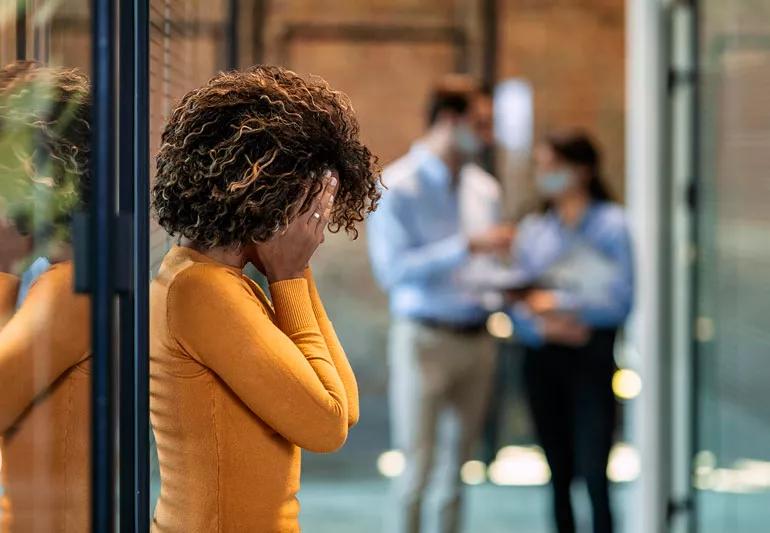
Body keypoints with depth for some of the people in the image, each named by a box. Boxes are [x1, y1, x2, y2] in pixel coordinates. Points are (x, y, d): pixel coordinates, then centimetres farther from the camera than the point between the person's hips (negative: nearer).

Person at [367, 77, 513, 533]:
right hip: (424, 337, -6)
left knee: (456, 472, 7)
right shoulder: (399, 186, -7)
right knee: (417, 470, -6)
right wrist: (468, 246, -20)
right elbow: (391, 268, -17)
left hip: (477, 338, 6)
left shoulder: (484, 190, 13)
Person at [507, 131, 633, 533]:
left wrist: (559, 302, -11)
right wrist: (542, 327, -13)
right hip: (542, 356, 4)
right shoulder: (532, 230, 11)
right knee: (559, 473, 8)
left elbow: (620, 301, -8)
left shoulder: (610, 224, -1)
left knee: (592, 471, -11)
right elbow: (519, 309, 6)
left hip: (591, 355, -4)